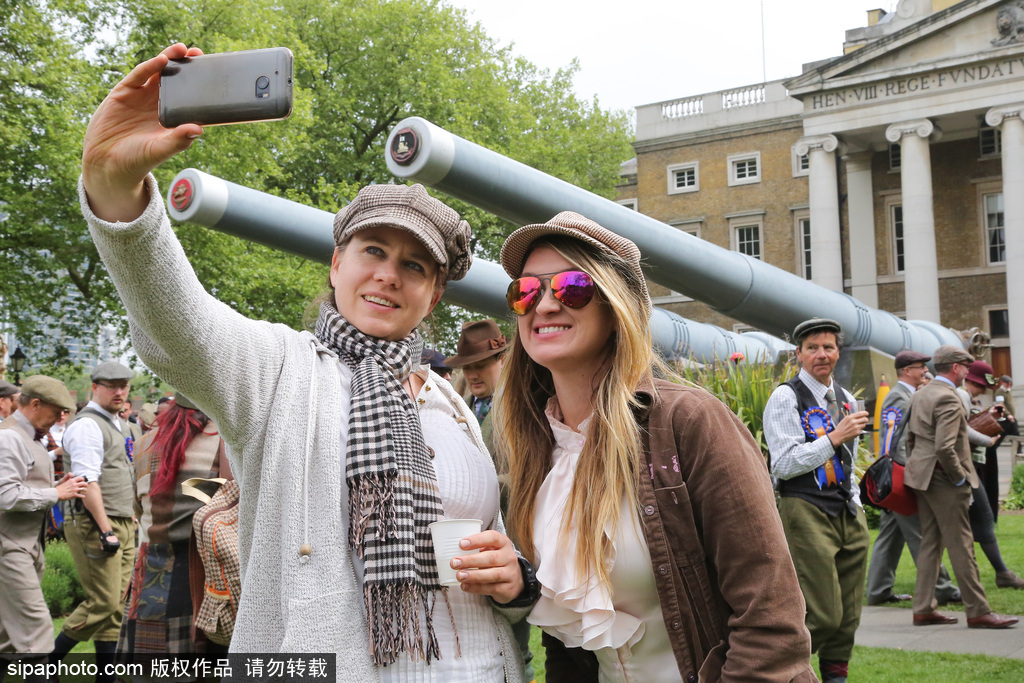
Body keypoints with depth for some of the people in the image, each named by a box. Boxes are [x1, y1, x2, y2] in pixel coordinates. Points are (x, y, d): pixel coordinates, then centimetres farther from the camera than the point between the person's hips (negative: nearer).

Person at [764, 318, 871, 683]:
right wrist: (834, 438, -18)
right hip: (805, 512, -7)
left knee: (848, 615, 8)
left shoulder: (845, 399, 17)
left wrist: (855, 503, 18)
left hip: (847, 515, 8)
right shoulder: (785, 398, -7)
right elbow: (784, 464, -15)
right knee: (823, 615, -12)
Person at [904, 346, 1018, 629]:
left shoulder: (920, 395, 12)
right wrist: (960, 478, -15)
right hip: (943, 481, -10)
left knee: (930, 543, 12)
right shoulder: (948, 399, -18)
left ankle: (923, 608, 14)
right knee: (961, 546, -4)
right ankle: (978, 611, 1)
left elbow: (910, 437, 18)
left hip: (922, 477, 10)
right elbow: (944, 448, -26)